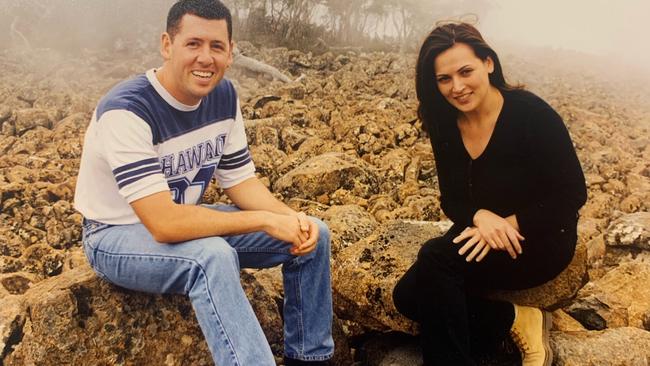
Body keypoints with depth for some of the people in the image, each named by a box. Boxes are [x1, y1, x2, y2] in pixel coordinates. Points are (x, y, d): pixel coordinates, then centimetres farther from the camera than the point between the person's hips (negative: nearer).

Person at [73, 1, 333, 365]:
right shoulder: (125, 112, -29)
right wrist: (266, 221, -31)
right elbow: (164, 224, -36)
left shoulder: (224, 95, -7)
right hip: (118, 235, -7)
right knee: (213, 255, -39)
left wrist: (291, 218, -19)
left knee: (313, 233, -3)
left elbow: (240, 180, 0)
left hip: (183, 219, 7)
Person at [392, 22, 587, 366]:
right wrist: (481, 216, -22)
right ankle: (516, 319, -4)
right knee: (408, 296, -15)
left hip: (540, 237, -6)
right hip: (481, 233, 6)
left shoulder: (532, 114, -18)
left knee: (436, 258, -29)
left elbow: (572, 194, -14)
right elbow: (452, 199, 2)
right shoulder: (445, 125, -2)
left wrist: (509, 223, -25)